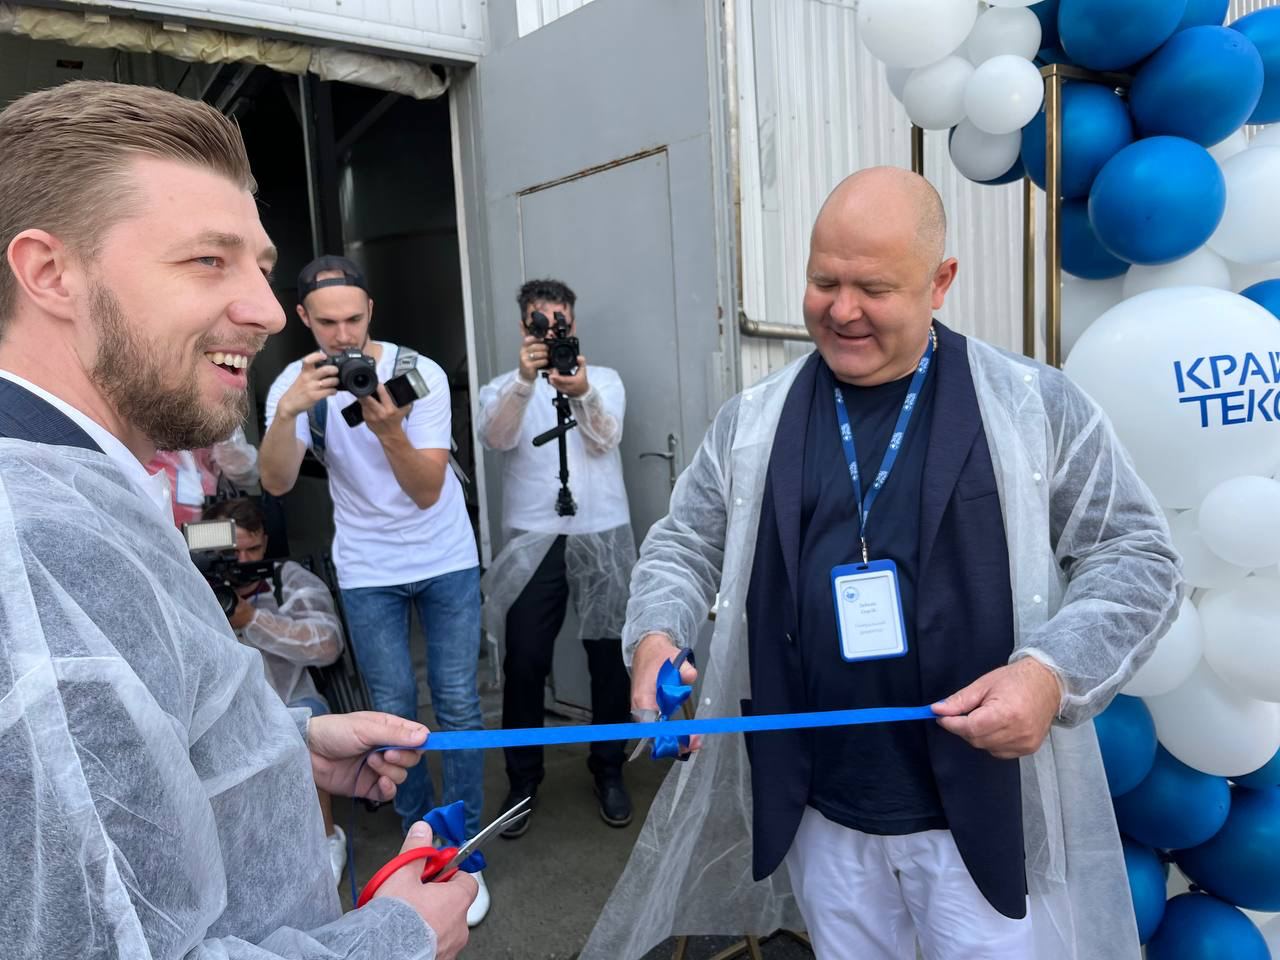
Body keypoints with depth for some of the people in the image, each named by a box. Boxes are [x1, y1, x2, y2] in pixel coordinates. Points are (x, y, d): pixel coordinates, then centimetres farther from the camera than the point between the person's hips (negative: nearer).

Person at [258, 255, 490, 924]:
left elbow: (427, 492, -20)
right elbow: (276, 484, -23)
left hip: (446, 561, -1)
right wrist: (288, 412, -40)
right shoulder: (295, 384, -10)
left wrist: (390, 432, -37)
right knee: (394, 709, 5)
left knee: (457, 704, 1)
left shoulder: (419, 373, -16)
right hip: (367, 571, 1)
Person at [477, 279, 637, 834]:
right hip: (533, 541, 0)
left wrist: (580, 392, -34)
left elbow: (605, 438, -13)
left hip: (602, 536, 1)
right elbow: (495, 437, -16)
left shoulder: (604, 380, 7)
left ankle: (608, 771, 26)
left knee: (609, 656, 8)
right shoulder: (504, 388, 7)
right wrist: (525, 379, -33)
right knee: (524, 664, 1)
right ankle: (522, 779, 20)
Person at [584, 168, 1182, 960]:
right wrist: (657, 634, -12)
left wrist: (1053, 670, -20)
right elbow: (686, 543, 8)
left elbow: (1136, 555, -3)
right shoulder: (754, 422, 3)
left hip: (990, 816, -2)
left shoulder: (1037, 405, -5)